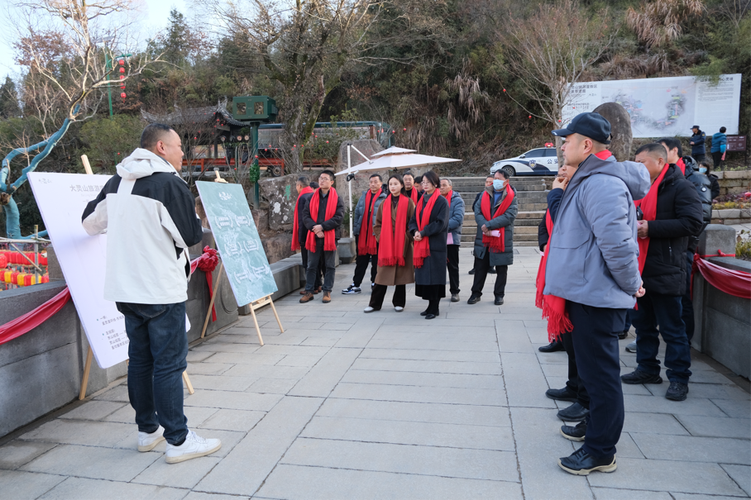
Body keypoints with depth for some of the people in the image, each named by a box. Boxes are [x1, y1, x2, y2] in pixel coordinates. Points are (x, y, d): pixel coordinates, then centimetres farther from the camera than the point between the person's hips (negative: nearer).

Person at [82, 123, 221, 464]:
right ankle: (178, 439, 9)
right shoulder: (170, 183, -14)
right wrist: (191, 215, 8)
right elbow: (192, 236, -10)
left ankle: (148, 430, 29)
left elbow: (90, 222, 19)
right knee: (169, 364, 0)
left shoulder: (117, 182, 8)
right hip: (161, 291, -7)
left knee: (140, 360, 16)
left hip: (125, 289, 8)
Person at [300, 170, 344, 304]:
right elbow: (305, 215, 3)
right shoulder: (312, 197, 9)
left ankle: (327, 291, 16)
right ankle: (309, 291, 16)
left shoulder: (337, 198, 0)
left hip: (330, 236, -2)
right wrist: (314, 228, -12)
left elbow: (339, 217, -8)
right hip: (314, 236, 2)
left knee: (329, 266, 6)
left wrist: (322, 226, -16)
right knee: (311, 265, 8)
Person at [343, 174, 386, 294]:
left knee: (376, 261, 5)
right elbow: (357, 213, 14)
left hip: (377, 235, -4)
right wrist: (355, 230, 8)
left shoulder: (385, 198, -1)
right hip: (362, 235, 4)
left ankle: (375, 284, 17)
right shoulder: (364, 196, 13)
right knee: (360, 261, 10)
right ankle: (356, 285, 16)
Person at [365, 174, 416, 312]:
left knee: (401, 274, 5)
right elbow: (378, 224, 13)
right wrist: (380, 237, 1)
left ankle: (399, 303, 18)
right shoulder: (384, 203, 10)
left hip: (402, 244, -2)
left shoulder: (408, 202, 0)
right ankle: (374, 304, 8)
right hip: (386, 245, 2)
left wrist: (407, 237, -10)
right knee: (383, 274, 1)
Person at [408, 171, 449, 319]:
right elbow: (413, 220, 13)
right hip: (421, 244, 6)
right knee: (424, 274, 7)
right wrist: (415, 231, -7)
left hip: (435, 245, -6)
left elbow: (441, 223, -13)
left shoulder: (442, 201, -5)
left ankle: (434, 308, 5)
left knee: (434, 275, -3)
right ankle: (431, 306, 17)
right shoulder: (421, 201, 15)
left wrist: (423, 232, -15)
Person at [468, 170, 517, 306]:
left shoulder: (512, 197, -4)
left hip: (502, 239, -3)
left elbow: (509, 216, -15)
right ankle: (476, 293, 18)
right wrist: (483, 225, -19)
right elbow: (477, 211, -1)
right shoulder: (485, 194, 8)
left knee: (501, 269, 8)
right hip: (483, 238, 3)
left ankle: (499, 295, 21)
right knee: (480, 267, 8)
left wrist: (489, 225, -19)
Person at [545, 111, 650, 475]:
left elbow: (617, 243, -26)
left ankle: (600, 452, 12)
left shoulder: (601, 183, -20)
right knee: (593, 368, 22)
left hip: (597, 297, -11)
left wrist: (631, 285, -16)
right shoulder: (589, 180, 15)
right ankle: (594, 428, 38)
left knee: (600, 373, 0)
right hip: (587, 293, 11)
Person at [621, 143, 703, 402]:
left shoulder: (680, 187, -9)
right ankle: (648, 369, 29)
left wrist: (651, 227, -22)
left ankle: (679, 378, 12)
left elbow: (693, 223, -19)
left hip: (664, 272, -8)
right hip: (639, 269, 8)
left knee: (672, 328, 1)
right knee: (642, 322, 16)